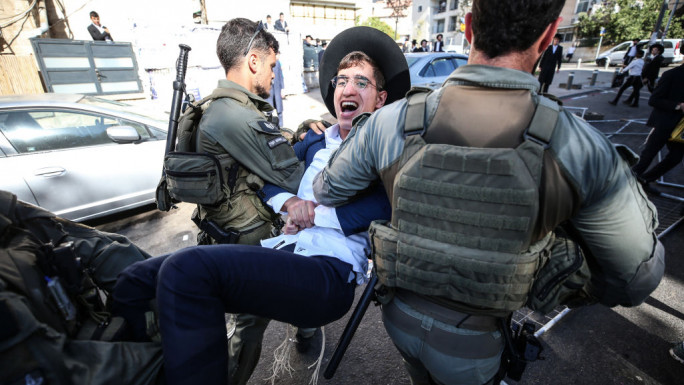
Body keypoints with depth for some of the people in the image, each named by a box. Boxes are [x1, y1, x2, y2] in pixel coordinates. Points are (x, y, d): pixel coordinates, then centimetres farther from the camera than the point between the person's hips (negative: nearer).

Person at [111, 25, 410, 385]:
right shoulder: (317, 142, 23)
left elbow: (388, 206, -14)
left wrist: (316, 213, -9)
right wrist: (289, 202, -1)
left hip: (331, 272, -6)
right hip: (280, 251, 6)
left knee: (186, 269, -26)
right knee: (134, 282, -4)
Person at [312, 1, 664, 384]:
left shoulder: (390, 122, -21)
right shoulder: (583, 150, -23)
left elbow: (326, 192, -4)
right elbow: (638, 276, -8)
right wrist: (587, 292, 14)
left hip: (401, 318, 2)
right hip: (471, 346, -1)